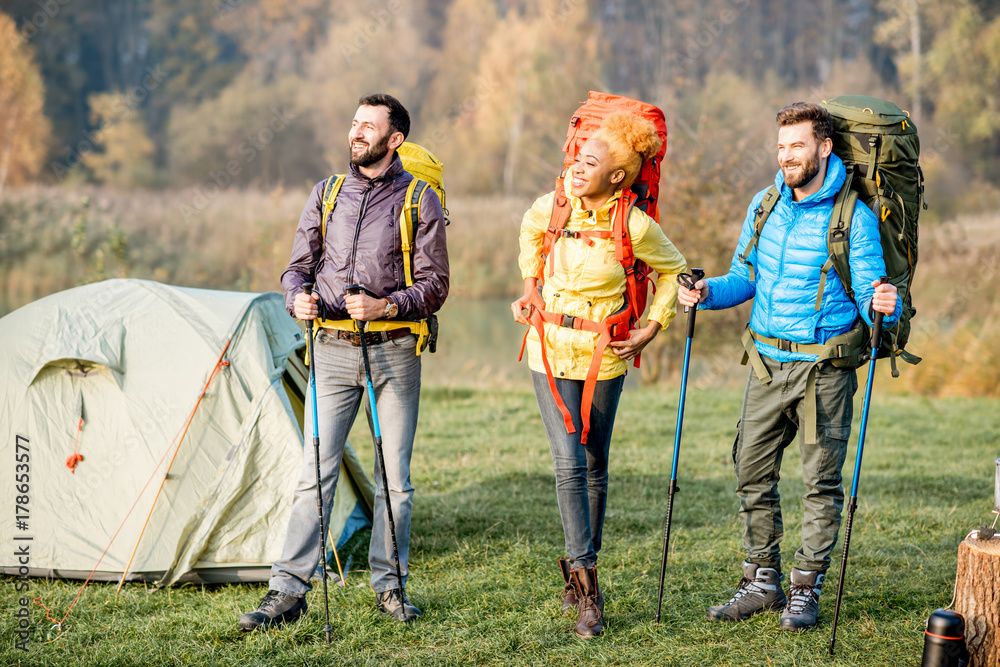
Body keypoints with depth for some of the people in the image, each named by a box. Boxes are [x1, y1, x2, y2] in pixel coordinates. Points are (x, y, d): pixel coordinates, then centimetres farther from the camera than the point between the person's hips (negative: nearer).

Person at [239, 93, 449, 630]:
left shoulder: (420, 201, 0)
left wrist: (387, 306, -19)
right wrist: (298, 298, -11)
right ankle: (288, 590, -1)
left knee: (394, 476, 5)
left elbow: (435, 284, -2)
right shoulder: (326, 194, 9)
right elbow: (297, 267, 11)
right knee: (315, 472, -3)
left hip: (394, 350, -2)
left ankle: (388, 584, 17)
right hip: (333, 349, 2)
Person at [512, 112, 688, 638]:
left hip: (604, 357, -1)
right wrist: (530, 288, 14)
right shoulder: (554, 207, -6)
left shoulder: (635, 226, -13)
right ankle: (587, 592, -9)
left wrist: (650, 331, -1)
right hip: (551, 351, 1)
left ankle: (578, 567, 27)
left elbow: (674, 272, 4)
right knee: (569, 465, -9)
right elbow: (530, 231, 20)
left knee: (594, 466, 9)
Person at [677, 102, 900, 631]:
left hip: (824, 366, -5)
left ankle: (806, 588, 12)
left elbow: (869, 291, -10)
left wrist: (883, 304, -32)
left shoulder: (854, 216, -9)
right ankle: (762, 581, 18)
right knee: (752, 471, 7)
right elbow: (745, 276, 15)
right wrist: (708, 292, -4)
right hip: (768, 362, 5)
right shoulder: (765, 205, 7)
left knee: (821, 480, 2)